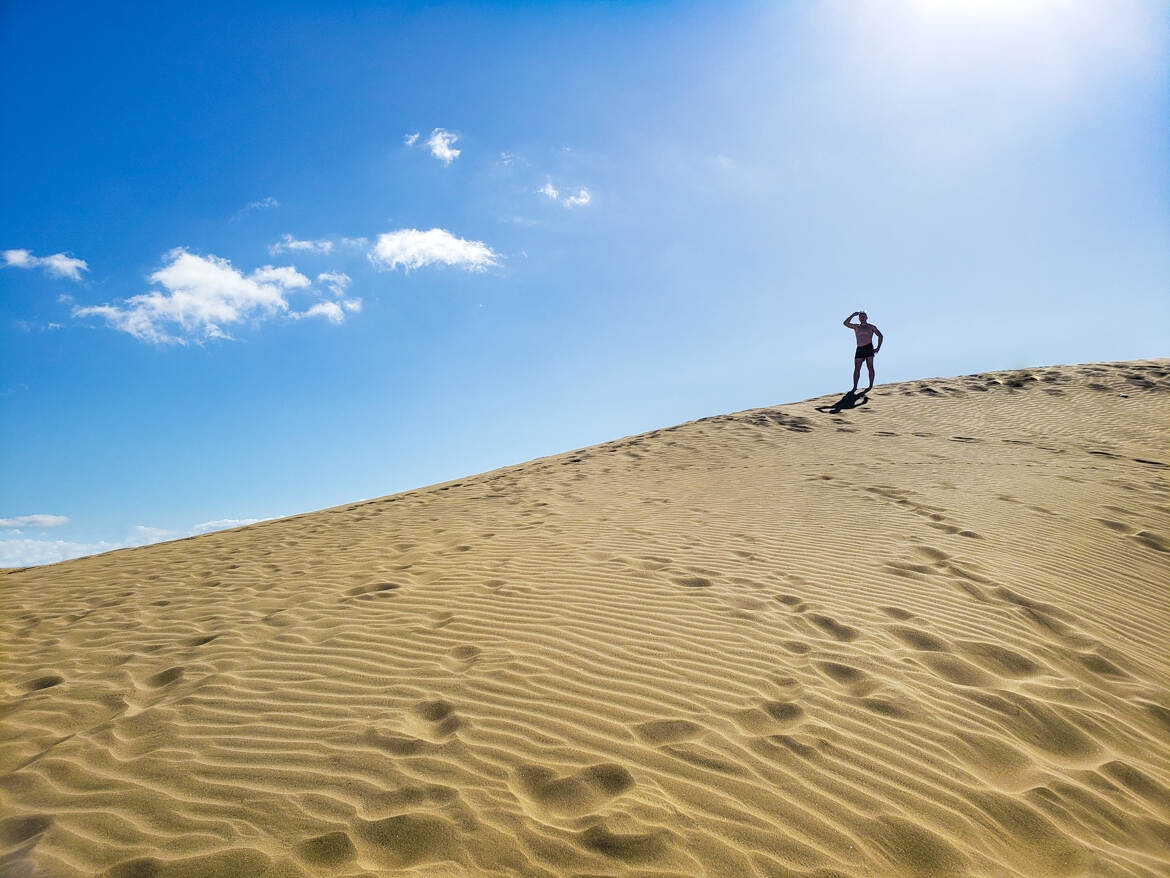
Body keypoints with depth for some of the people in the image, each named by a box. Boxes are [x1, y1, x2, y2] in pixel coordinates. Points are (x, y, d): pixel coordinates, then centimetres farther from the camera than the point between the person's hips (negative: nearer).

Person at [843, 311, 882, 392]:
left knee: (870, 367, -4)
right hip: (859, 349, 2)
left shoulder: (871, 327, 11)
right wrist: (853, 315, 1)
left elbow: (880, 336, 10)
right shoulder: (856, 326, 17)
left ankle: (871, 386, 1)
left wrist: (878, 347, 1)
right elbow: (846, 323, 4)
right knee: (856, 369, -5)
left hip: (869, 348, -2)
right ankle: (855, 387, -5)